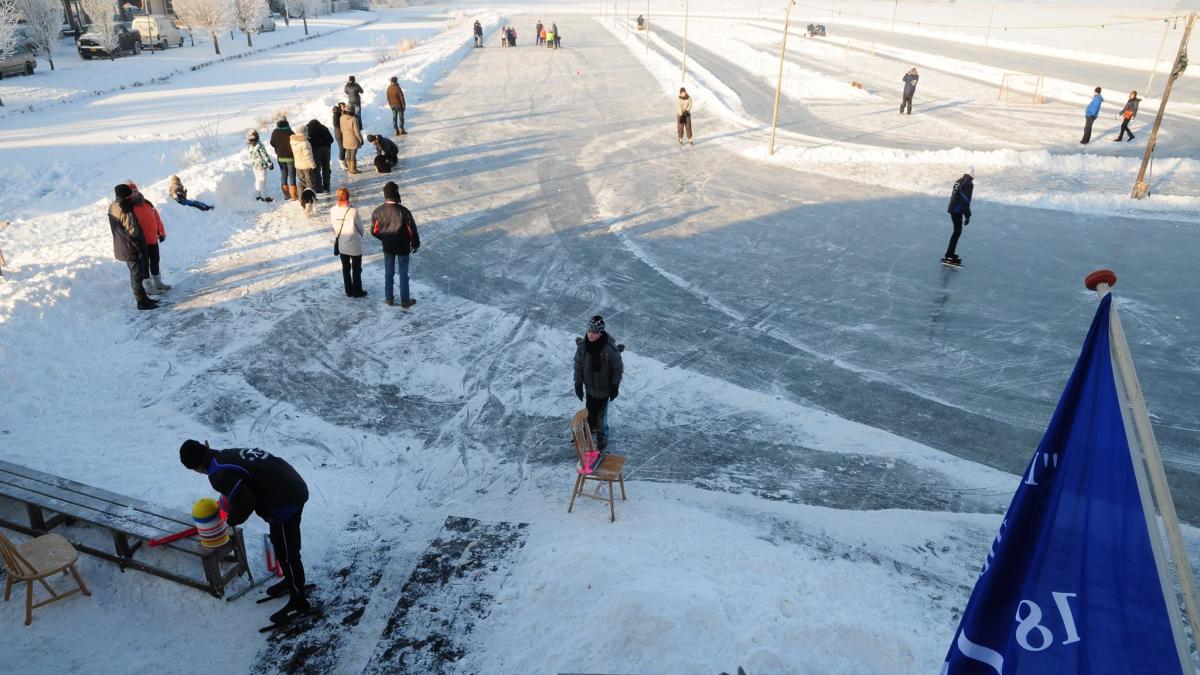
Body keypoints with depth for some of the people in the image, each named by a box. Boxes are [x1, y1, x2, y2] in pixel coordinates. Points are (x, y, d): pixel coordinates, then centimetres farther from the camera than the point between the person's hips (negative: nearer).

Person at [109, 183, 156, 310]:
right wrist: (140, 249, -16)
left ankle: (143, 298, 26)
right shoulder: (126, 213, -24)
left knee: (136, 274, 17)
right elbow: (132, 232, -22)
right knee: (136, 275, -2)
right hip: (131, 249, -9)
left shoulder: (113, 207, 7)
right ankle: (141, 302, 5)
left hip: (122, 247, 9)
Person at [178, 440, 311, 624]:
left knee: (286, 552, 5)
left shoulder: (218, 474, -17)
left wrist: (232, 520, -1)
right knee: (279, 543, 28)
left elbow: (245, 500, -21)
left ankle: (298, 603, 19)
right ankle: (292, 581, 47)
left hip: (285, 501, -10)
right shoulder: (230, 454, 10)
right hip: (293, 487, 10)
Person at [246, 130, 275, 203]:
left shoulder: (248, 146, -4)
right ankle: (264, 197, 7)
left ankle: (257, 195, 25)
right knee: (263, 180, 2)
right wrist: (270, 163, -8)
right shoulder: (259, 145, -23)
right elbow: (265, 155, -18)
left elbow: (251, 156, 7)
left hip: (254, 166, 6)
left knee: (257, 180, 18)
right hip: (261, 165, -6)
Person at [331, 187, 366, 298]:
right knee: (356, 269, 12)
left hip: (341, 244, 4)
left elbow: (332, 225, 0)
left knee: (345, 268, 19)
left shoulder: (333, 210, -12)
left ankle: (349, 291, 28)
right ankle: (357, 292, 22)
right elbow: (359, 227, -13)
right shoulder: (353, 211, -25)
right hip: (355, 245, -4)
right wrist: (360, 234, 9)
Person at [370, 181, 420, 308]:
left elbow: (374, 231, 0)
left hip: (388, 247, 3)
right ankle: (405, 301, 18)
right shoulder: (403, 211, -24)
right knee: (403, 274, 10)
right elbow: (412, 230, -15)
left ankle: (389, 298, 28)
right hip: (403, 247, -3)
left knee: (388, 273, 18)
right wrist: (416, 244, 2)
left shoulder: (378, 211, -12)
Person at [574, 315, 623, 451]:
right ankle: (591, 427, 49)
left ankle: (601, 435, 31)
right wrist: (578, 384, 1)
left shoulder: (610, 348, -28)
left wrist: (615, 386, -7)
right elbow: (578, 365, -3)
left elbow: (618, 368, -13)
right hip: (589, 386, 3)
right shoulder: (582, 345, -17)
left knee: (601, 412, 7)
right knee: (590, 409, 20)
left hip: (604, 388, -3)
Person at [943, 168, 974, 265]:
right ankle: (949, 256, -7)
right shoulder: (969, 184, -13)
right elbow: (966, 201, -17)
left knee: (957, 231, 16)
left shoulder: (959, 181, 13)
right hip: (958, 211, -9)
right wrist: (967, 216, -15)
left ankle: (950, 253, 20)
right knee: (957, 232, -5)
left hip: (952, 209, 9)